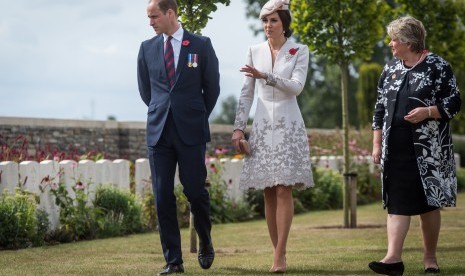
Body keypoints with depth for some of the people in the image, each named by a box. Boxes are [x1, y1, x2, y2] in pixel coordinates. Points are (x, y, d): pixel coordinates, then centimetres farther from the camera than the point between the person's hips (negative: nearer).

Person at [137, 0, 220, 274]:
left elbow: (212, 87, 7)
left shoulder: (201, 45, 0)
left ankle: (206, 243, 26)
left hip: (191, 131, -2)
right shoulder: (147, 48, 8)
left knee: (195, 190, -2)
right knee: (163, 196, -1)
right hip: (159, 131, 3)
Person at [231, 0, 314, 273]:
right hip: (262, 127, 3)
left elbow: (296, 86, -11)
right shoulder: (255, 51, 9)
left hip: (288, 126, -3)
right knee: (269, 193, 2)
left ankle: (280, 255, -10)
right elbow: (246, 93, 9)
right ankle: (279, 252, 8)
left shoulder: (299, 51, 2)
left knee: (283, 190, -10)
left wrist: (265, 76, -22)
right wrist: (239, 127, 2)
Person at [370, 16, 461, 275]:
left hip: (428, 148, -4)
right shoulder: (391, 69, 12)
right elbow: (380, 109, 15)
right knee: (397, 202, -3)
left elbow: (454, 102, -4)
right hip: (396, 149, 4)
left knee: (429, 202, 3)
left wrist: (427, 112, -19)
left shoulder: (437, 66, -3)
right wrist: (377, 143, 9)